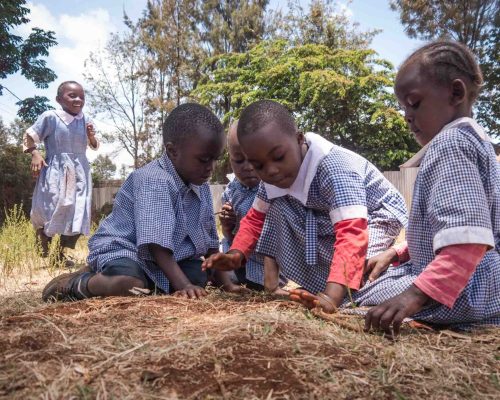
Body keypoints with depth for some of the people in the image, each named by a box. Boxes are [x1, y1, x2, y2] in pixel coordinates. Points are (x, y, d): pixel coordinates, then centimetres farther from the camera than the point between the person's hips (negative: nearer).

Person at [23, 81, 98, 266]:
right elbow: (29, 136, 0)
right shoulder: (50, 117, -8)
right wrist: (35, 153, -15)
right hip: (55, 171, -4)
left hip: (79, 172, 4)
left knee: (78, 214, 5)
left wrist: (91, 136, -4)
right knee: (49, 211, -1)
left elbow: (94, 146, 17)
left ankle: (61, 253, 22)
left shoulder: (85, 120, 5)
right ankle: (43, 247, 27)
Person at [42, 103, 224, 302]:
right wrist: (183, 285, -39)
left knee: (201, 277, -7)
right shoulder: (155, 181, -26)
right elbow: (156, 243, -32)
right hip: (120, 249, -10)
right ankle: (76, 283, -4)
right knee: (132, 285, -38)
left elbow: (210, 240, 8)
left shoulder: (201, 188, 1)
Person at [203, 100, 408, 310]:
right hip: (326, 218, 6)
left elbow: (352, 233, -47)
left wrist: (331, 297, -58)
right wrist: (236, 253, -22)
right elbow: (256, 217, -3)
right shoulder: (274, 175, -14)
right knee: (278, 206, -15)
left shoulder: (332, 166, -38)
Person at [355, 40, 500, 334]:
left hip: (466, 291, -11)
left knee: (363, 296, -9)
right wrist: (400, 253, 19)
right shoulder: (471, 139, 17)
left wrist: (417, 295, -36)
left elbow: (467, 239, -30)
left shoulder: (449, 143, -17)